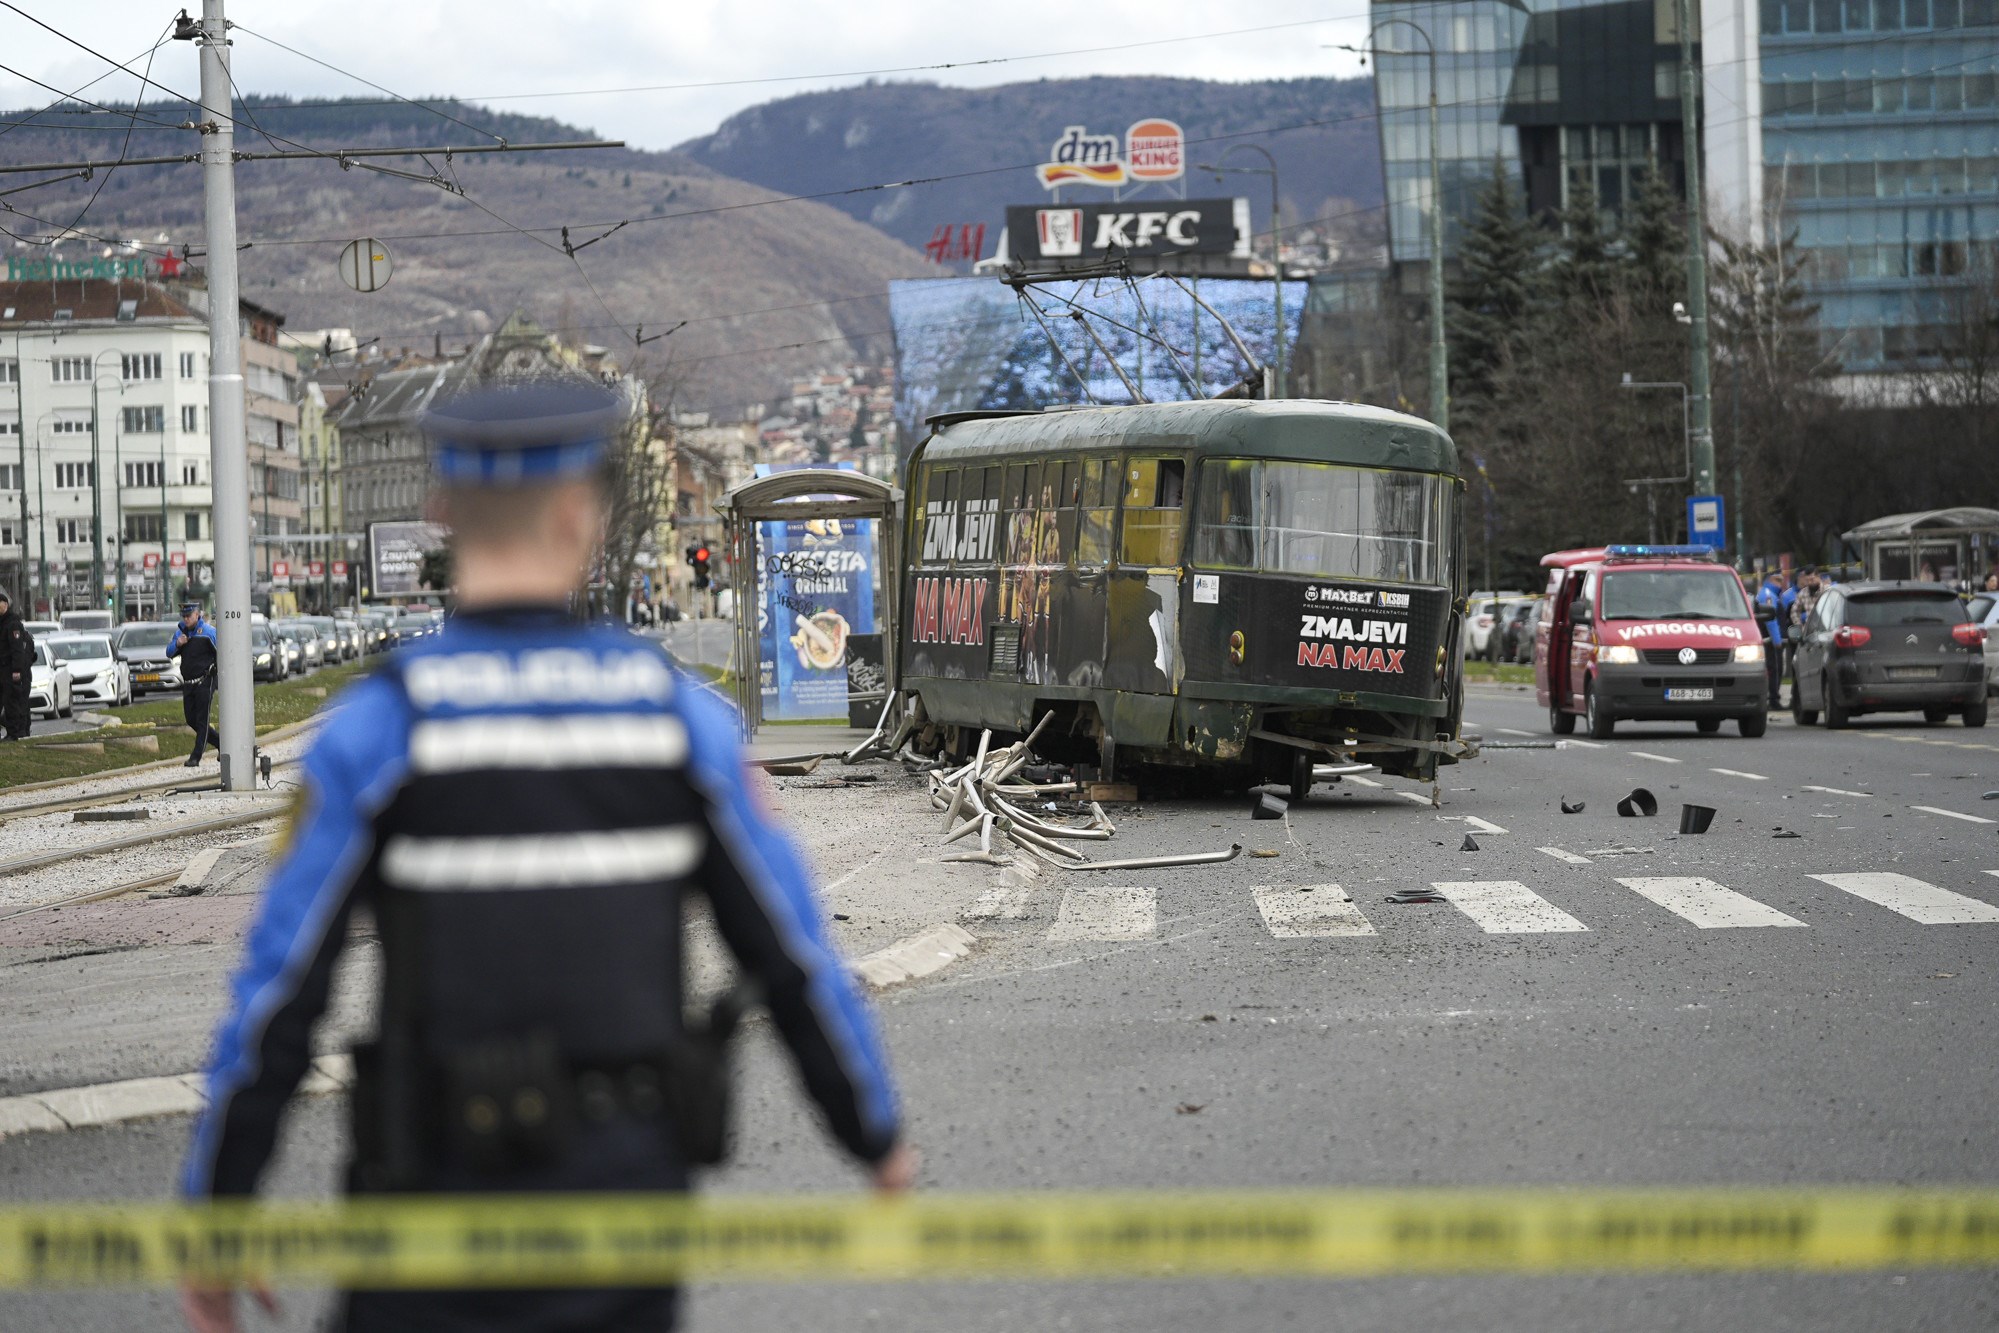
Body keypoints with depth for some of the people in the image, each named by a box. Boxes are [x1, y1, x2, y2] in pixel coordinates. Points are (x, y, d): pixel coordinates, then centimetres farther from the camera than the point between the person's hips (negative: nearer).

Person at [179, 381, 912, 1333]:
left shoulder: (377, 727, -10)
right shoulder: (677, 713, -3)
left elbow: (278, 993, -10)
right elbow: (793, 956, 3)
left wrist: (212, 1217, 0)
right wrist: (877, 1135, 17)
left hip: (445, 1195, -3)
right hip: (628, 1180, 3)